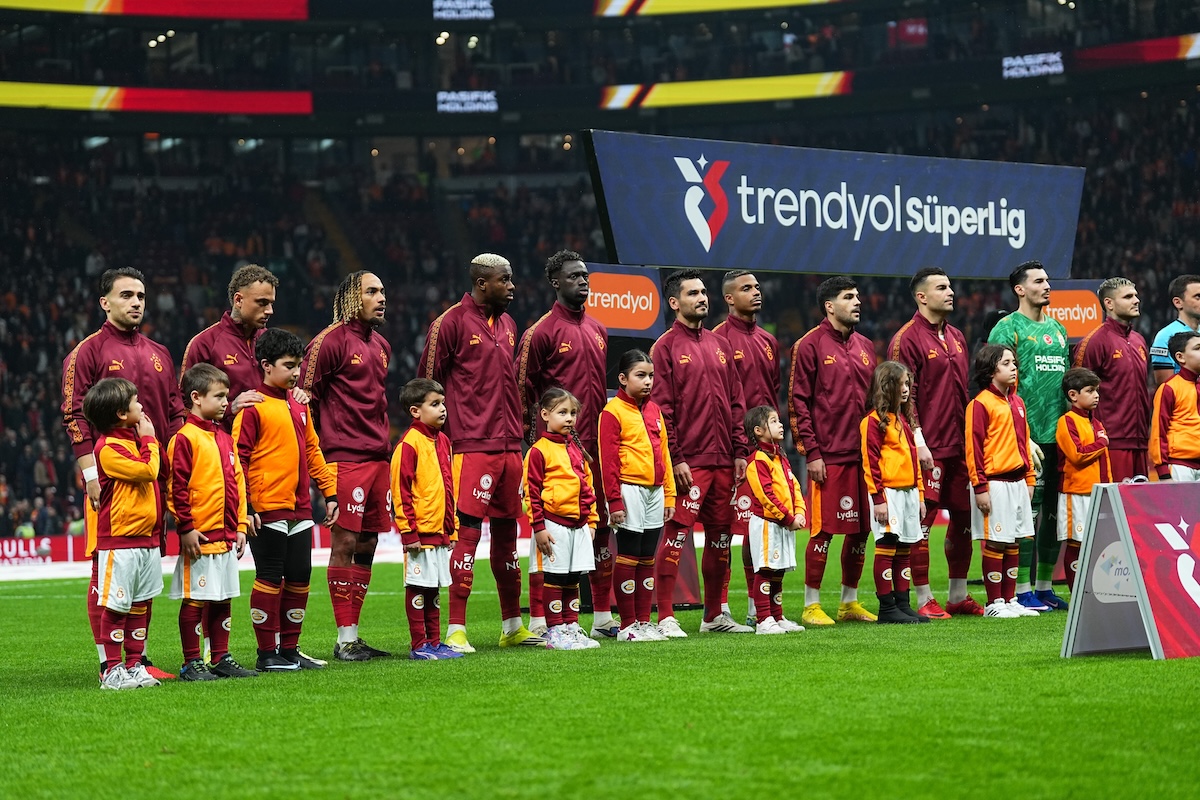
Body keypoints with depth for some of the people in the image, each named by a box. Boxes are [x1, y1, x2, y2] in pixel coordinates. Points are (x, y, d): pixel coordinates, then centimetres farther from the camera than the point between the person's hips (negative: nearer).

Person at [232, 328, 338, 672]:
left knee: (299, 579, 9)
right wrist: (244, 506, -17)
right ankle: (267, 654, 6)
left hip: (299, 510, 7)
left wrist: (330, 493, 17)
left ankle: (289, 649, 18)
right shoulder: (253, 407, -8)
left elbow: (312, 451, 21)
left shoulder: (299, 406, 15)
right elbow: (238, 458, -12)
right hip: (266, 510, -7)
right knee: (270, 579, -1)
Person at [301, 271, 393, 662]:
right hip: (345, 458, -8)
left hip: (378, 457, 8)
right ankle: (345, 640, -2)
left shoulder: (381, 346, 18)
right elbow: (305, 395, -8)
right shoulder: (331, 341, -7)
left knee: (367, 546, 9)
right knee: (344, 543, -6)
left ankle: (354, 635, 14)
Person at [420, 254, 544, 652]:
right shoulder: (451, 323, -7)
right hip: (473, 447, -7)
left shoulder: (507, 324, 16)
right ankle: (455, 631, -8)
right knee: (468, 531, -10)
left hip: (509, 446, 8)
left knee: (507, 532, 13)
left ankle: (513, 627, 21)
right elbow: (428, 383, -5)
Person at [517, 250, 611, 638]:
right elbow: (523, 391, -6)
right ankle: (539, 620, -3)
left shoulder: (597, 331, 16)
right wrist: (531, 440, -9)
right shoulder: (541, 333, -6)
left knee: (600, 526, 11)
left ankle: (603, 617, 19)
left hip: (595, 445, 7)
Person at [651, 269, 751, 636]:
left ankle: (714, 615, 19)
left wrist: (740, 451, 9)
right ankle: (666, 617, -6)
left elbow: (736, 402, 17)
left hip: (724, 462, 7)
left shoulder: (720, 345, 16)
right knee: (676, 535, -9)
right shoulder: (666, 347, -3)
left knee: (720, 536, 10)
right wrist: (675, 459, -15)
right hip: (688, 463, -7)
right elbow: (662, 408, -9)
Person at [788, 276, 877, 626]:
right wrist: (811, 452, -12)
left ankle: (849, 602, 20)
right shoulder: (810, 346, -4)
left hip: (864, 454, 6)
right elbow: (798, 402, -7)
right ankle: (811, 606, 2)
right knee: (823, 529, -5)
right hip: (828, 456, -6)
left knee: (860, 529, 9)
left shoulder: (864, 346, 15)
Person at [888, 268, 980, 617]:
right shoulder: (907, 339, -8)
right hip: (929, 449, -8)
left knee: (964, 517, 11)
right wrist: (918, 440, -18)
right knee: (922, 521, -4)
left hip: (961, 445, 8)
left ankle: (959, 596, 20)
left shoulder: (956, 337, 17)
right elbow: (903, 395, -12)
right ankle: (924, 599, 0)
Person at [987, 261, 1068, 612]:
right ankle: (1022, 590, -3)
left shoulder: (1057, 329, 18)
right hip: (1029, 435, -7)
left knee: (1055, 512, 9)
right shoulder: (1007, 329, -4)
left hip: (1060, 435, 7)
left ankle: (1045, 587, 17)